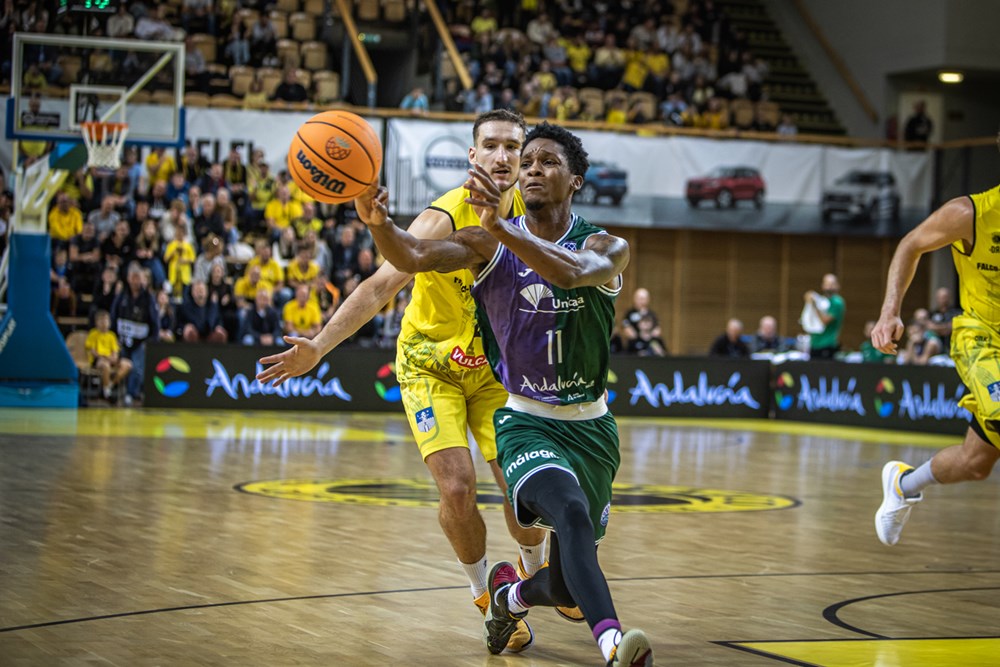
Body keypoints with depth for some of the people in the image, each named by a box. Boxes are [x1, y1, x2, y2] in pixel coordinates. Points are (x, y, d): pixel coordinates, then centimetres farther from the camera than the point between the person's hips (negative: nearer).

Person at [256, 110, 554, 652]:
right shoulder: (446, 217, -26)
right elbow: (379, 287, -34)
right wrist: (319, 347, -44)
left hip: (494, 368, 4)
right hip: (432, 367, -4)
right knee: (457, 488, -19)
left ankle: (535, 572, 29)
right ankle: (485, 597, 6)